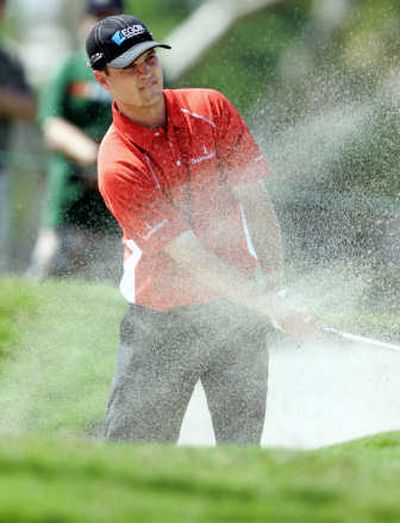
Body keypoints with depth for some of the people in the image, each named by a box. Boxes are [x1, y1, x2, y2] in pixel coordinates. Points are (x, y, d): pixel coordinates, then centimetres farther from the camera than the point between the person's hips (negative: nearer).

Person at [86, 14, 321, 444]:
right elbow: (189, 255, -22)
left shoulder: (210, 109, -3)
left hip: (237, 309, 3)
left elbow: (254, 199, 2)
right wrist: (273, 309, -28)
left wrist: (275, 280, -9)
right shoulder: (118, 165, -18)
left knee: (241, 444, -1)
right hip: (160, 323, -3)